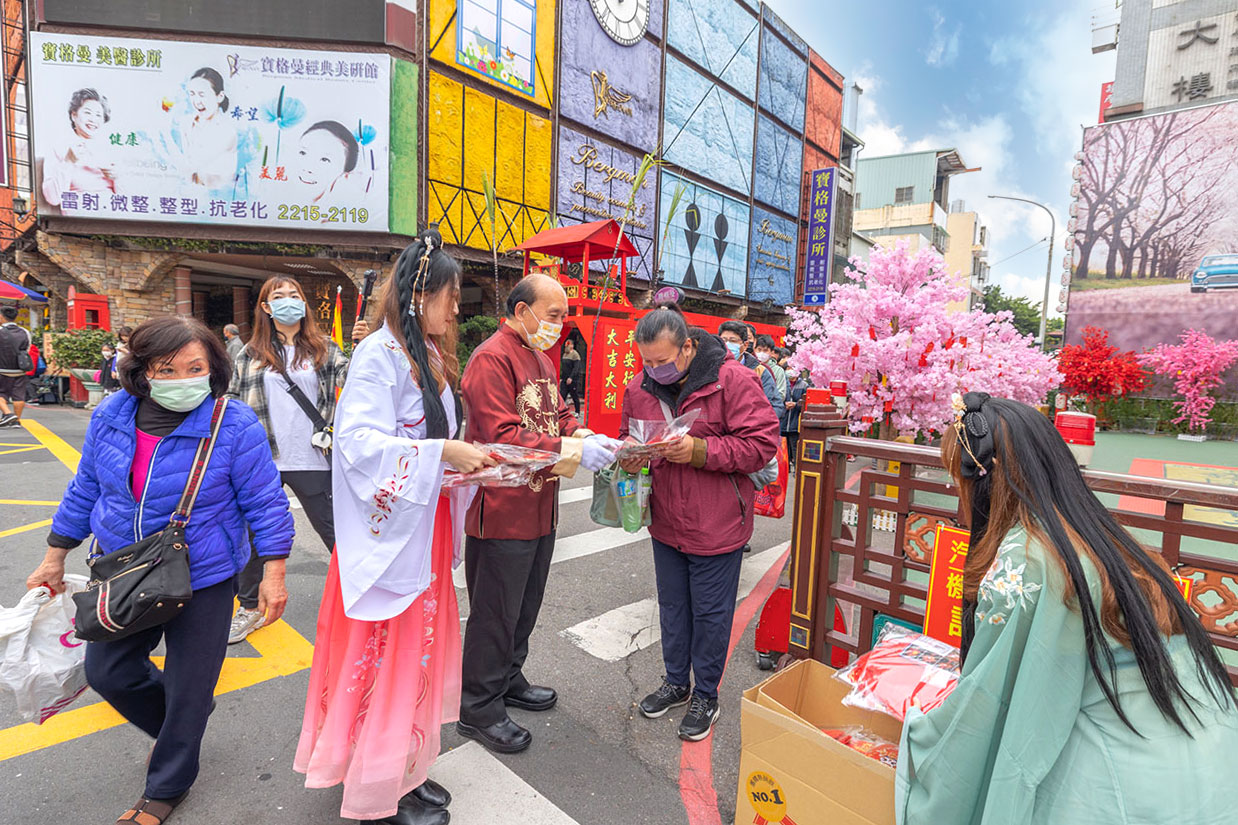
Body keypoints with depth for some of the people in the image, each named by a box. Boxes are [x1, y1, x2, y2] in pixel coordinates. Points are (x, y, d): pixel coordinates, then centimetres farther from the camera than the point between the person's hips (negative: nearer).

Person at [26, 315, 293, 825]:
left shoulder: (234, 425, -20)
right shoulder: (111, 416, -4)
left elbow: (265, 503, -15)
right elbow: (85, 490, 10)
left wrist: (273, 573, -16)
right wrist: (55, 558, 14)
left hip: (203, 580, -5)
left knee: (188, 689, 9)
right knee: (106, 672, 19)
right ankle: (174, 726, 48)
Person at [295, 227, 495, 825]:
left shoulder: (431, 356, 12)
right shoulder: (379, 355, -15)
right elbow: (360, 443, -24)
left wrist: (469, 457, 2)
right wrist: (443, 453, -25)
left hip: (426, 529, 9)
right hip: (390, 534, -9)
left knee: (419, 655, 18)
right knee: (385, 660, 5)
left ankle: (406, 771, 36)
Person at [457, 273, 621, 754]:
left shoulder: (541, 359, 15)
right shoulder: (492, 358, -16)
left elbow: (559, 416, 17)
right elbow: (502, 437, -25)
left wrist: (586, 436, -4)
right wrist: (573, 451, -27)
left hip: (540, 509, 9)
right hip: (502, 511, -9)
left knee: (525, 605, 22)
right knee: (495, 613, 5)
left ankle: (508, 679, 42)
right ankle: (478, 709, 24)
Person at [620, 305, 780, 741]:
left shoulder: (733, 380, -17)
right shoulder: (640, 387, 0)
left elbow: (762, 444, -19)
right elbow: (628, 438, 13)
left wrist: (699, 450, -28)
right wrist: (630, 457, -11)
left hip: (716, 525, -5)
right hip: (665, 523, 5)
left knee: (710, 612, 11)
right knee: (672, 606, 21)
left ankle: (705, 695, 33)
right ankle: (676, 681, 43)